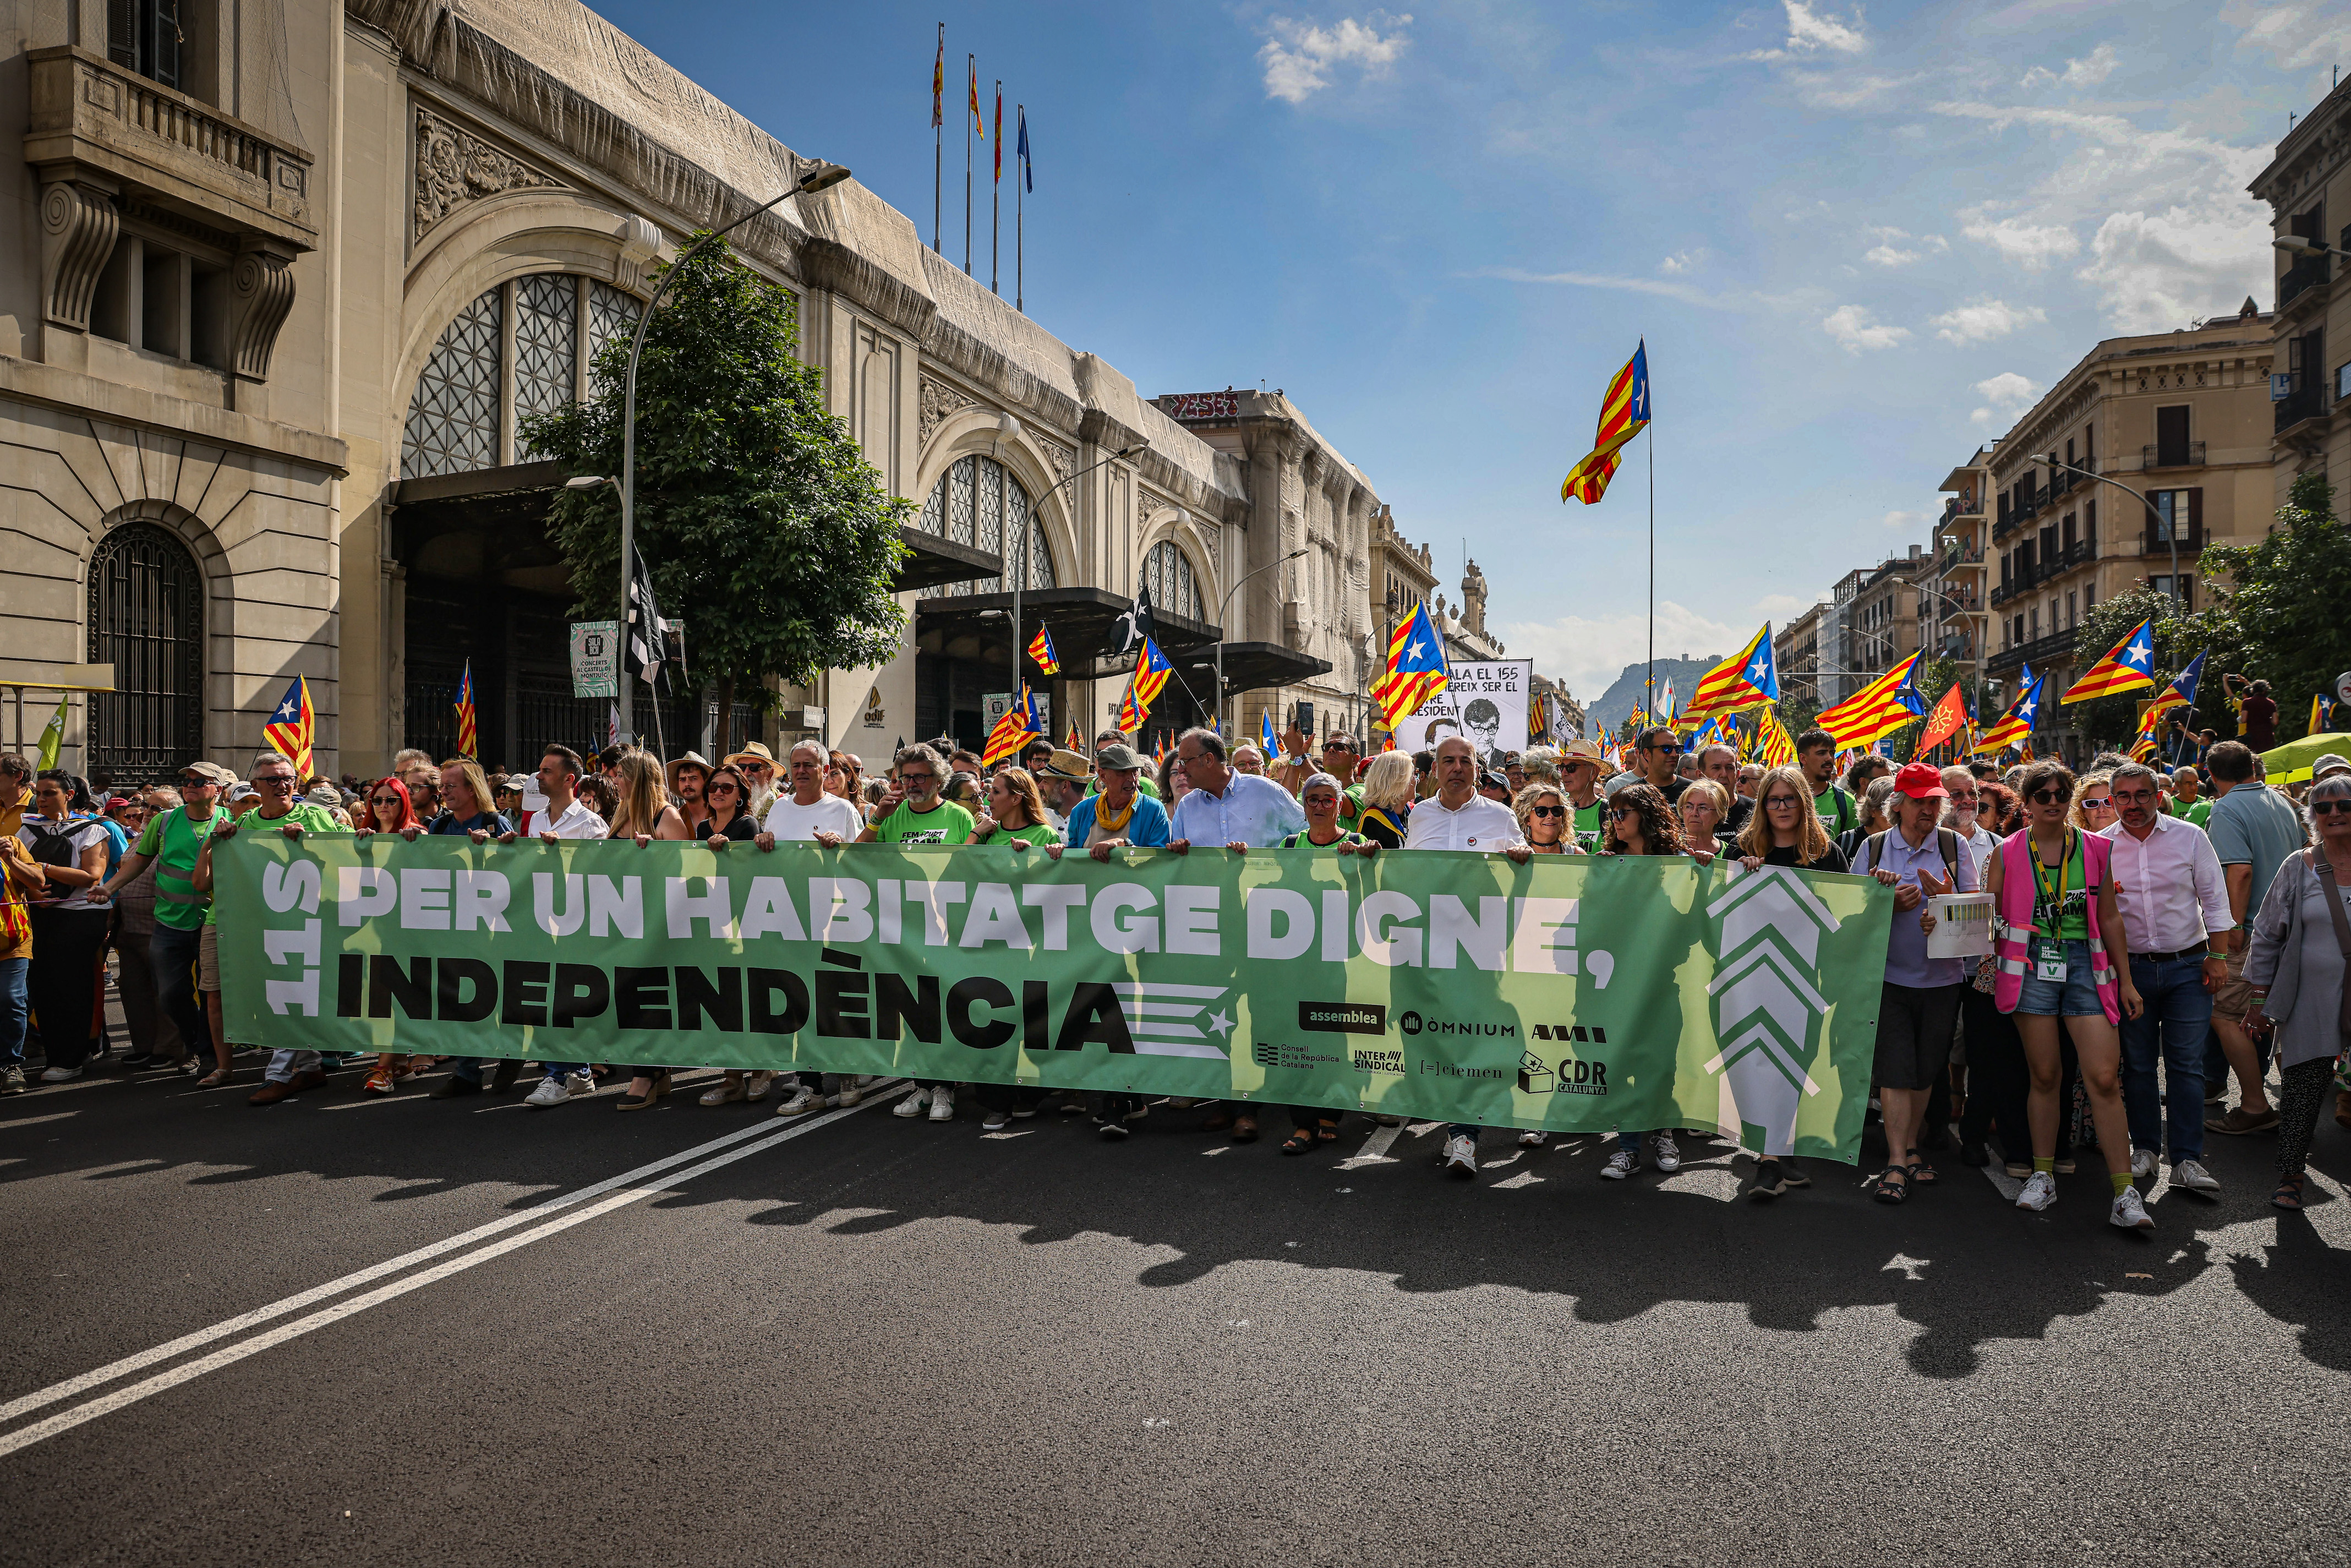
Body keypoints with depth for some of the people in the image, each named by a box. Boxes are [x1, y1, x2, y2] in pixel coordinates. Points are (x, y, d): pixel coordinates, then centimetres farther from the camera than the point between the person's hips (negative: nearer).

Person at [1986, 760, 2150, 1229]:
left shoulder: (2096, 849, 9)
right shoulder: (2008, 853, 5)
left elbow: (2109, 918, 13)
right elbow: (1990, 918, 9)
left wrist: (2125, 979, 12)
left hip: (2086, 964, 1)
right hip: (2031, 965, -1)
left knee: (2104, 1077, -7)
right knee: (2044, 1074, 4)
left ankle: (2124, 1192, -1)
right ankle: (2043, 1176, 17)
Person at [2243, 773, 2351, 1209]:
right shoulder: (2299, 868, 3)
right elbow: (2267, 937, 6)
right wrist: (2260, 1001, 4)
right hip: (2311, 1000, 0)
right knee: (2304, 1089, 1)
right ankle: (2290, 1178, 13)